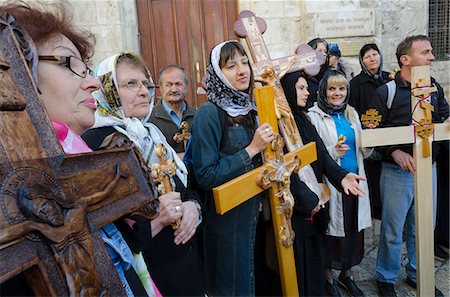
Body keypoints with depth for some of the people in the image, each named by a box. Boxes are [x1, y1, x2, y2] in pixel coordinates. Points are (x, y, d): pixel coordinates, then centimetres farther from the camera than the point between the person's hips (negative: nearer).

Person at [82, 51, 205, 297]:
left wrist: (192, 205, -7)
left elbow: (184, 186, 12)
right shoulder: (93, 144, -19)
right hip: (146, 274, -7)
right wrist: (154, 221, -28)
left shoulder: (151, 134, 5)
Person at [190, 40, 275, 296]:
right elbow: (205, 176, -21)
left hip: (253, 213, 7)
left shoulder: (247, 108, 4)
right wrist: (252, 149, -21)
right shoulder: (209, 113, -17)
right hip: (226, 219, -7)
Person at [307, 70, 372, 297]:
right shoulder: (314, 116, -7)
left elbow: (364, 152, 15)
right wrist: (333, 152, -24)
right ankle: (328, 278, 28)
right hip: (331, 184, -5)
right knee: (332, 229, 5)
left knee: (353, 228, 13)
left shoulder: (351, 114, 11)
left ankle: (346, 274, 36)